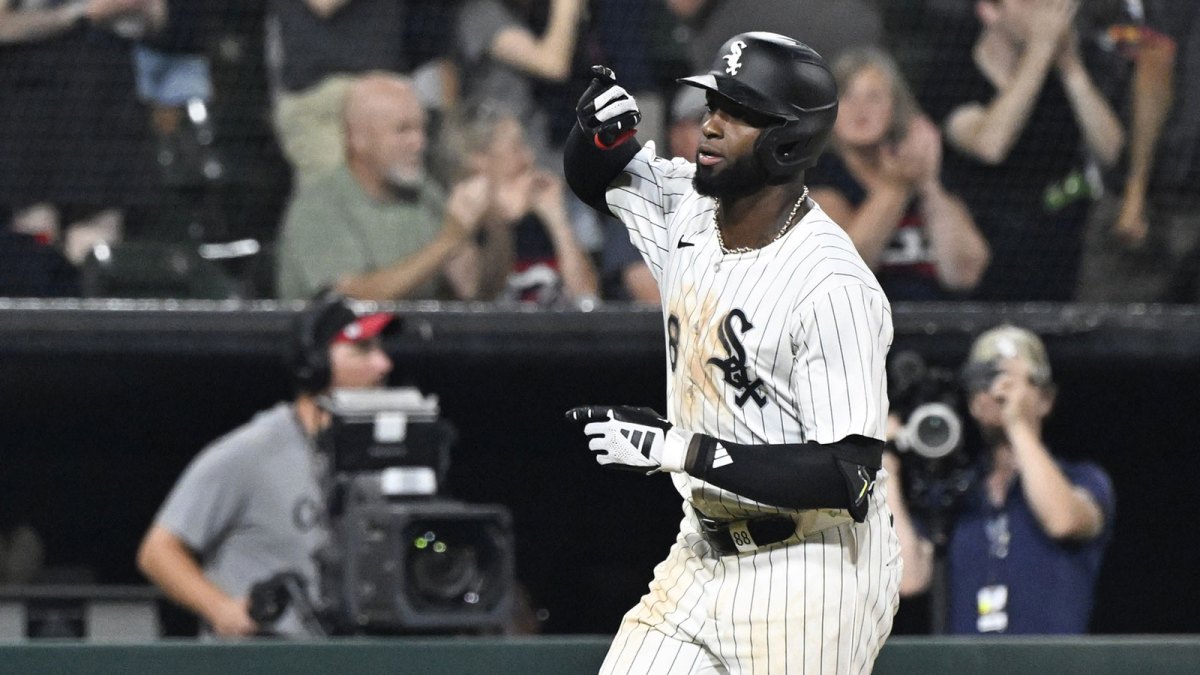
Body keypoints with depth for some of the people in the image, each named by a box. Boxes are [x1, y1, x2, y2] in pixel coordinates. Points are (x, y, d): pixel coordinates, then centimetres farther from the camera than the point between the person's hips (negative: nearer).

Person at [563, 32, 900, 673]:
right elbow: (592, 177, 24)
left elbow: (850, 480, -27)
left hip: (809, 573, -8)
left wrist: (679, 449, -27)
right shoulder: (686, 204, 2)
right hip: (702, 557, 8)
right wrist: (599, 130, -3)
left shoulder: (834, 288, -23)